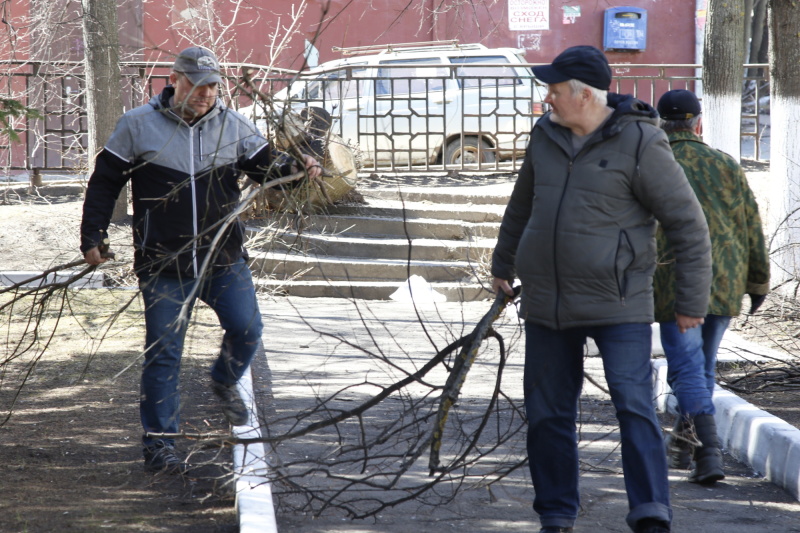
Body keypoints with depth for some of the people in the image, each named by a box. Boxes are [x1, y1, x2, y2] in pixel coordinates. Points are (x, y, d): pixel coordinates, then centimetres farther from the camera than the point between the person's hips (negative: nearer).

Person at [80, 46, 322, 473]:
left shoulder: (232, 125, 6)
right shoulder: (137, 126, -1)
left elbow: (265, 166, 7)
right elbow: (104, 183, 5)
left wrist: (295, 170, -15)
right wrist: (93, 238, 0)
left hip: (224, 258, 2)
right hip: (163, 264, -2)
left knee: (247, 329, -9)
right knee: (163, 353, -1)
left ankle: (224, 382, 25)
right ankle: (158, 443, 10)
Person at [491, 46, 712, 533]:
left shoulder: (640, 144, -13)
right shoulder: (547, 135, 6)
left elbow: (688, 222, -9)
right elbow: (524, 202, 24)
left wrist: (692, 300, -9)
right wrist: (504, 263, 34)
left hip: (618, 303, -6)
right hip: (548, 301, 6)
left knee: (635, 406, -15)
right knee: (548, 413, 8)